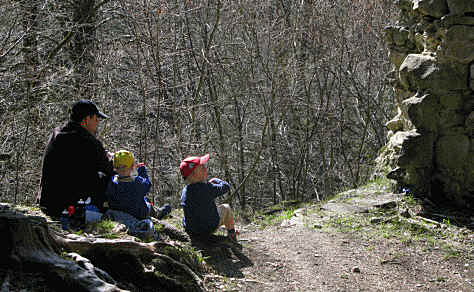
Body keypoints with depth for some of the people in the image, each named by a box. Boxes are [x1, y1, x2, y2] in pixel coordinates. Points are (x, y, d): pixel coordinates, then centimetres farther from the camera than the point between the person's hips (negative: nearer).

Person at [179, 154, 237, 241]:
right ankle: (232, 235, 28)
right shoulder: (207, 188, -22)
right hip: (209, 229, -5)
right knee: (226, 208, 18)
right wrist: (215, 180, 9)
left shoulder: (184, 191, -5)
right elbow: (226, 186, -11)